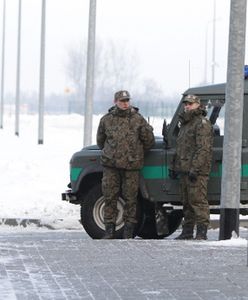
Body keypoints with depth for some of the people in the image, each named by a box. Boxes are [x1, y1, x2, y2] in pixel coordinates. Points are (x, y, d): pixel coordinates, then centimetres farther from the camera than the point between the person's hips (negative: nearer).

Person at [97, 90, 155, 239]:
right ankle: (110, 229, 5)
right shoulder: (106, 120, 6)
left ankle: (129, 230, 7)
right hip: (111, 165, 1)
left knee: (130, 199, 0)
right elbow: (100, 140, 22)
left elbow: (149, 141, 11)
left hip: (131, 165, -1)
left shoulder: (138, 119, 1)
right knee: (110, 197, 0)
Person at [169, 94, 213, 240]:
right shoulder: (185, 123, 22)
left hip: (197, 172, -10)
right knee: (187, 202, 12)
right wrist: (174, 166, 21)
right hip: (184, 170, 10)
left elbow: (203, 149, -18)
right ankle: (187, 232, 18)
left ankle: (202, 233, -12)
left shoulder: (202, 123, -9)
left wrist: (195, 168, -23)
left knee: (198, 201, -11)